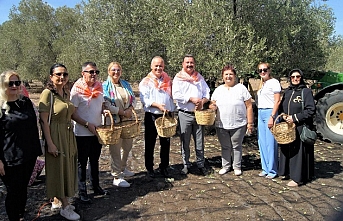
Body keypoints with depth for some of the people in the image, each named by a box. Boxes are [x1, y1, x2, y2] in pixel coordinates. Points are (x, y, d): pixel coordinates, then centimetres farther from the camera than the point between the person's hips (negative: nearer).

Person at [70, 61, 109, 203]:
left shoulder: (99, 87, 5)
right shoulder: (77, 90, -14)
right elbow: (72, 113, -15)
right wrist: (87, 124, -19)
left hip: (97, 131, 6)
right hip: (82, 133, -6)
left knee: (95, 161, 19)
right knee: (82, 163, 7)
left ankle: (96, 187, 33)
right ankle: (82, 191, 21)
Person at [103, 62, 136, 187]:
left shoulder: (126, 85, 13)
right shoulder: (105, 87, -7)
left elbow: (133, 99, 12)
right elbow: (107, 105, -17)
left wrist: (130, 109, -8)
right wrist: (123, 112, -18)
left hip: (128, 121, 7)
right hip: (114, 122, -7)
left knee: (127, 146, 17)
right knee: (115, 150, -1)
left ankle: (122, 168, 39)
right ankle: (117, 177, 9)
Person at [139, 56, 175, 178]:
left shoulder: (167, 80, 12)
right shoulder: (146, 81, -1)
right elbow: (144, 99, -10)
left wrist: (171, 111, 10)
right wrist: (158, 105, -22)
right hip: (151, 116, -3)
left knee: (166, 143, 7)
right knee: (150, 143, 5)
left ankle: (164, 167, 20)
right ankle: (149, 168, 18)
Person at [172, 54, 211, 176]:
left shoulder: (199, 77, 14)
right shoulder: (178, 78, 1)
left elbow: (207, 92, 13)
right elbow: (176, 95, -11)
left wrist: (202, 101, -8)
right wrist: (191, 99, -17)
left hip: (199, 113, 3)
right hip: (184, 114, -3)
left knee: (199, 141, 7)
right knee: (185, 142, 5)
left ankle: (201, 164, 18)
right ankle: (186, 165, 18)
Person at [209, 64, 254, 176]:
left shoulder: (241, 88, -3)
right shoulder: (218, 90, 8)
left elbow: (249, 106, -3)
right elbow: (212, 104, 14)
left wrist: (250, 123, -7)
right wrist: (212, 106, -12)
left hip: (238, 125, -3)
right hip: (221, 125, 3)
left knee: (237, 146, 9)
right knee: (225, 147, 12)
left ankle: (237, 167, 24)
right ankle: (226, 166, 28)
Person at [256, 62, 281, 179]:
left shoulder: (274, 82, -5)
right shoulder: (262, 84, 17)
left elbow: (277, 101, -11)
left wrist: (272, 117, -17)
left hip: (269, 112, -8)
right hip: (260, 113, 8)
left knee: (270, 143, -5)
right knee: (262, 142, 9)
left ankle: (272, 170, 5)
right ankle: (265, 168, 19)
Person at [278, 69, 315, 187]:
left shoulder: (306, 91, -6)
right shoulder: (287, 92, 12)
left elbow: (311, 110, -11)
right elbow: (281, 107, 20)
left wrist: (295, 118, -15)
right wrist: (283, 115, -1)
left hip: (301, 127, -6)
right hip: (287, 127, 6)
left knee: (299, 151, -2)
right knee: (287, 150, 10)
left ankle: (297, 177, 5)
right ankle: (289, 172, 23)